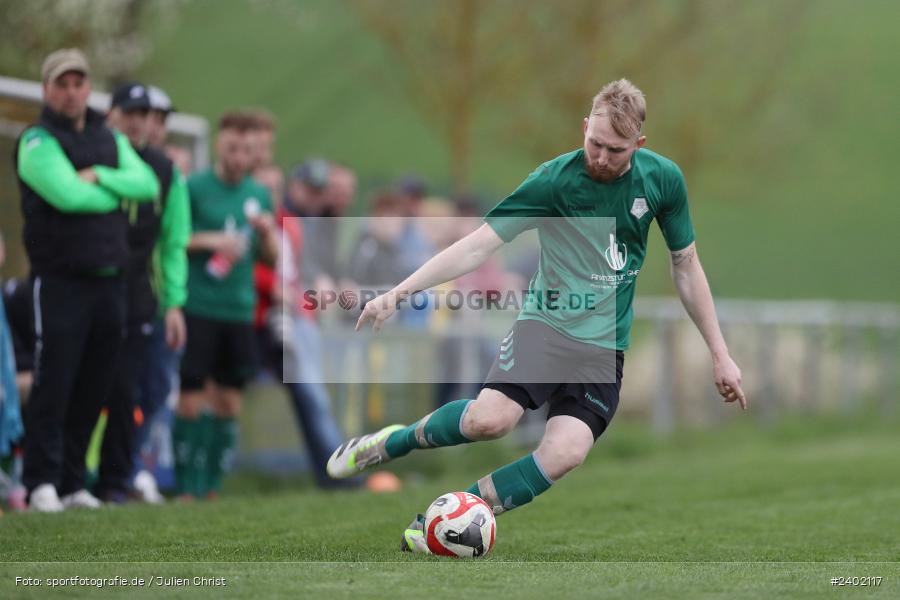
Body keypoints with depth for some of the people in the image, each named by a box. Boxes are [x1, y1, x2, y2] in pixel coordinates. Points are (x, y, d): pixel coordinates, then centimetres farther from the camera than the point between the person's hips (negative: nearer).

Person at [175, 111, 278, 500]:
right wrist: (209, 240, -16)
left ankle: (213, 485, 14)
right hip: (198, 305, -5)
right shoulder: (193, 187, -3)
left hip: (239, 310, 5)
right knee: (192, 399, -5)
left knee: (228, 402, 5)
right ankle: (187, 488, 0)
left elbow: (271, 259, 16)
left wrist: (267, 233, -4)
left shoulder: (259, 195, 12)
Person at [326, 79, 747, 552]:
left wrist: (720, 355, 11)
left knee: (565, 453, -23)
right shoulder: (556, 179, -11)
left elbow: (686, 266, 10)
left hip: (605, 345, 2)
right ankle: (392, 443, 0)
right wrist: (400, 291, -24)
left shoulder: (662, 179, -2)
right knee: (490, 418, -30)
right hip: (547, 322, -2)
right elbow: (477, 246, -13)